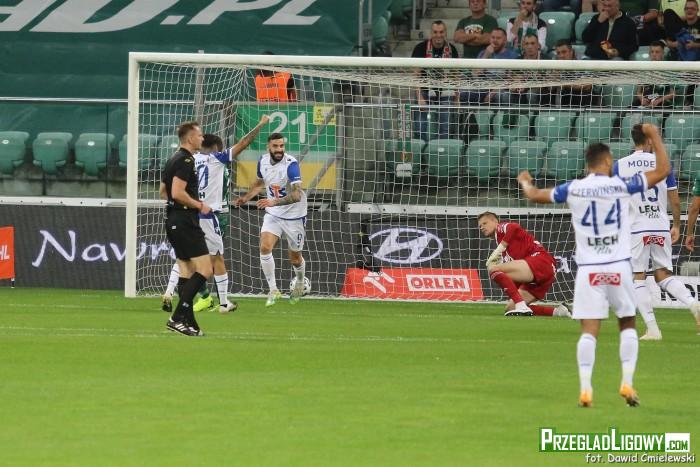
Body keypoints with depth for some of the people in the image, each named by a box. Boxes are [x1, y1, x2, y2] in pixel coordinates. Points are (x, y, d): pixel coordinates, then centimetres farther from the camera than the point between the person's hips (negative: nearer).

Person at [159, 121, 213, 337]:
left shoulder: (175, 159, 17)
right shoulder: (185, 161, -14)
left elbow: (163, 191, 25)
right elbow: (178, 193, -23)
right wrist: (199, 205, -10)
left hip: (173, 220, 11)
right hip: (185, 220, -11)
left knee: (187, 272, 11)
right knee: (204, 270, -11)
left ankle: (189, 322, 9)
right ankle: (178, 317, -16)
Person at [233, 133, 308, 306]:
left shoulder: (291, 164, -24)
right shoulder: (263, 161, -4)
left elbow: (297, 195, -34)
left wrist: (274, 202, -45)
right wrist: (246, 198, 9)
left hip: (294, 215, -4)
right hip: (273, 214, 4)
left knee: (295, 259, 9)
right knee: (265, 247, -18)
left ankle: (300, 283, 41)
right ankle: (273, 290, -7)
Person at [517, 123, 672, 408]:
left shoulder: (572, 190, -1)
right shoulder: (622, 186, -5)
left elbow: (534, 195, 14)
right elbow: (663, 170, 3)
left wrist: (525, 182, 37)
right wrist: (654, 136, 14)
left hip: (588, 270, 1)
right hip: (619, 267, -1)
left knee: (589, 331, -1)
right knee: (627, 324, 14)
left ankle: (585, 389, -12)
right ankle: (627, 383, 3)